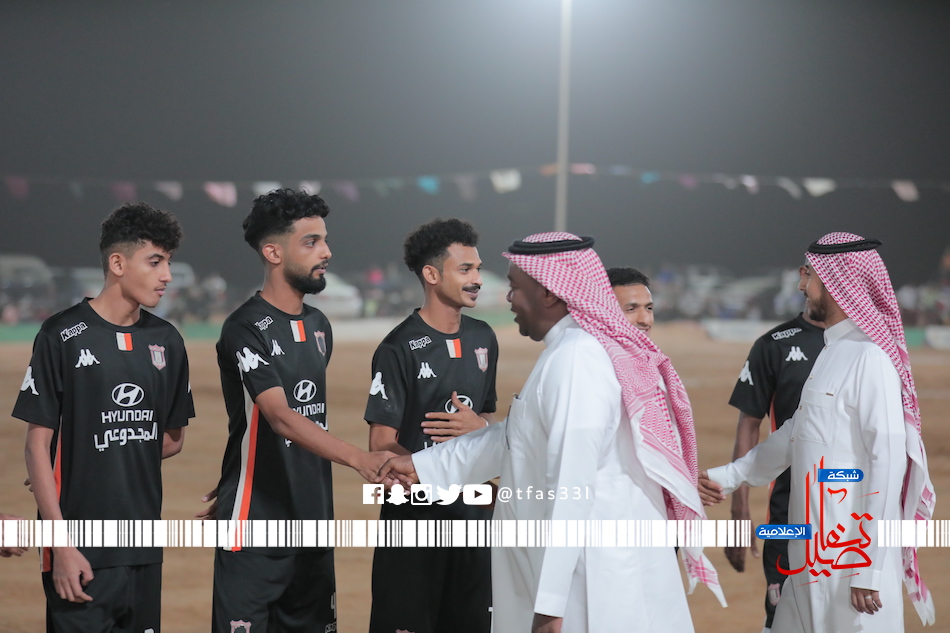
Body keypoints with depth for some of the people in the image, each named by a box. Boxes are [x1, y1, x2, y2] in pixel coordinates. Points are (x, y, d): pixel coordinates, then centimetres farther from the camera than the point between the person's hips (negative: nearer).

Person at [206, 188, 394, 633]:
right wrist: (360, 459, -35)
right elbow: (281, 418, -24)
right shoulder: (245, 329, -12)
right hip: (255, 528, -7)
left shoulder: (318, 327, 13)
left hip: (314, 521, 7)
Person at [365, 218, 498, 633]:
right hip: (415, 516, -6)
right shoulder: (399, 348, -11)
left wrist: (477, 425, -5)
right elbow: (383, 445, -13)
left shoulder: (483, 339, 10)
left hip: (473, 510, 6)